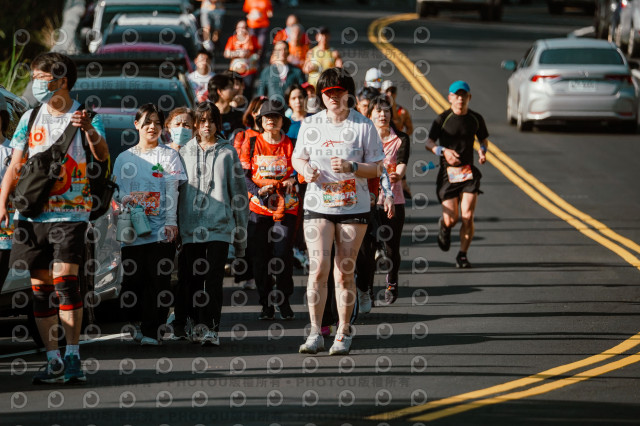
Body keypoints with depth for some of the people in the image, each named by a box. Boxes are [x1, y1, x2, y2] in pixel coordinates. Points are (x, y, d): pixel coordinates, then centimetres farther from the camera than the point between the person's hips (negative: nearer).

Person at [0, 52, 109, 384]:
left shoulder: (85, 117, 0)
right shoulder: (30, 118, 12)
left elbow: (102, 155, -13)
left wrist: (90, 131, -33)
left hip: (69, 212, -4)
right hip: (31, 213, 4)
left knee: (65, 279, -15)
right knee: (40, 286, 3)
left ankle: (72, 357, -12)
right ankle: (53, 361, 8)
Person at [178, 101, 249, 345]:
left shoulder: (227, 153, 8)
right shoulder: (184, 153, 13)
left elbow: (238, 192, 8)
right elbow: (175, 190, 14)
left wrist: (241, 231, 5)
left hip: (219, 225, -2)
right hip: (191, 226, 3)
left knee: (214, 278, -11)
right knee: (193, 278, 2)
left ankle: (212, 328, -12)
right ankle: (199, 323, 13)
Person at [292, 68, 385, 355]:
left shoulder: (363, 126, -1)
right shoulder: (310, 125, 5)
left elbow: (377, 169, 0)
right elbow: (297, 159, 16)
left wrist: (351, 167, -18)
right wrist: (306, 169, -7)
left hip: (353, 207, -1)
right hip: (318, 205, 1)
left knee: (345, 273, 2)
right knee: (318, 268, -9)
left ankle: (343, 334, 12)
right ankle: (315, 333, -4)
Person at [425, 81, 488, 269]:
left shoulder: (476, 119, 5)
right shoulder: (442, 119, -4)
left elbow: (484, 139, 21)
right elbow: (428, 143, -2)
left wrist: (482, 150, -2)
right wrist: (443, 151, -22)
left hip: (469, 172, 2)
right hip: (448, 173, -2)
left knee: (467, 217, -9)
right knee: (451, 219, -5)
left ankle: (462, 255, 7)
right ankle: (444, 225, 34)